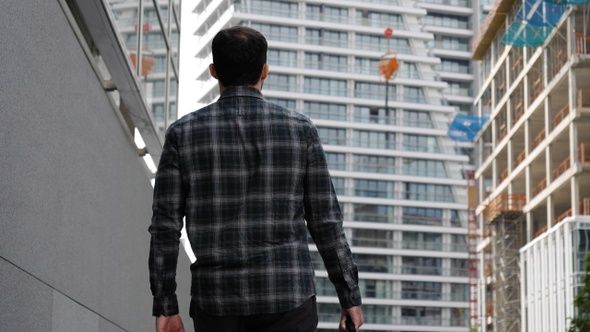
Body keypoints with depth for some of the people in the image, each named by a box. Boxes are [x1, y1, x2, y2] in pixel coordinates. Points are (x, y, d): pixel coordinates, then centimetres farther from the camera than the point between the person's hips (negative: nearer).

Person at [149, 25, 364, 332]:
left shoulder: (183, 133, 0)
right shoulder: (299, 130, -1)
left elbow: (165, 226, -2)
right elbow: (325, 222, 0)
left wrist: (165, 306, 4)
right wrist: (351, 296, 7)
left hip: (217, 298, 1)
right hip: (286, 295, -1)